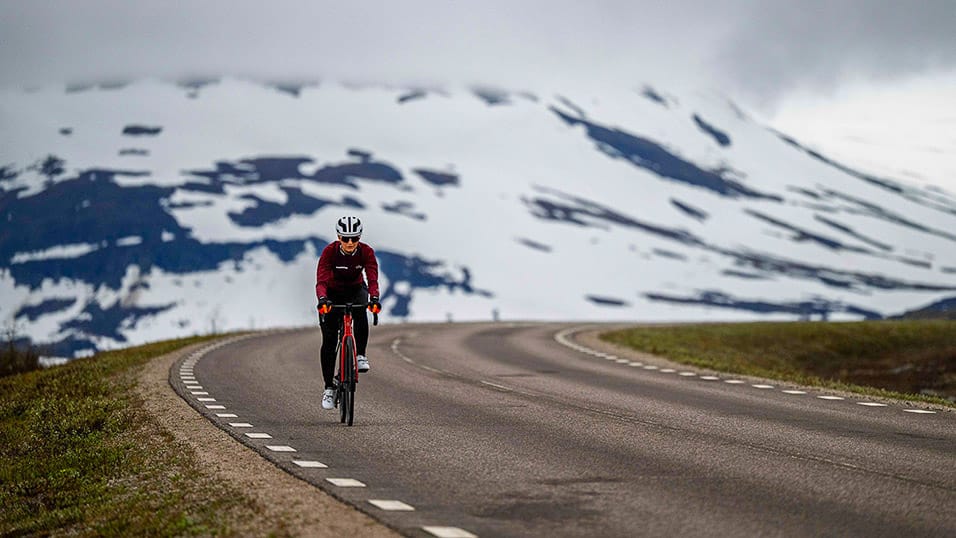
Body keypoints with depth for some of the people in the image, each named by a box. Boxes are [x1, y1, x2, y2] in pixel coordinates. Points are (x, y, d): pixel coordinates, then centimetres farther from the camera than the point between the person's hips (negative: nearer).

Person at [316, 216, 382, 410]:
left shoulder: (366, 252, -23)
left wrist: (374, 298, -52)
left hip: (356, 290, 1)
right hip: (333, 293, -1)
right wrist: (322, 299, -55)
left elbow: (372, 278, -33)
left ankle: (360, 355, -25)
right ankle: (329, 387, -1)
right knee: (329, 340, -9)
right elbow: (321, 280, -35)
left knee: (361, 313, -36)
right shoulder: (330, 251, -26)